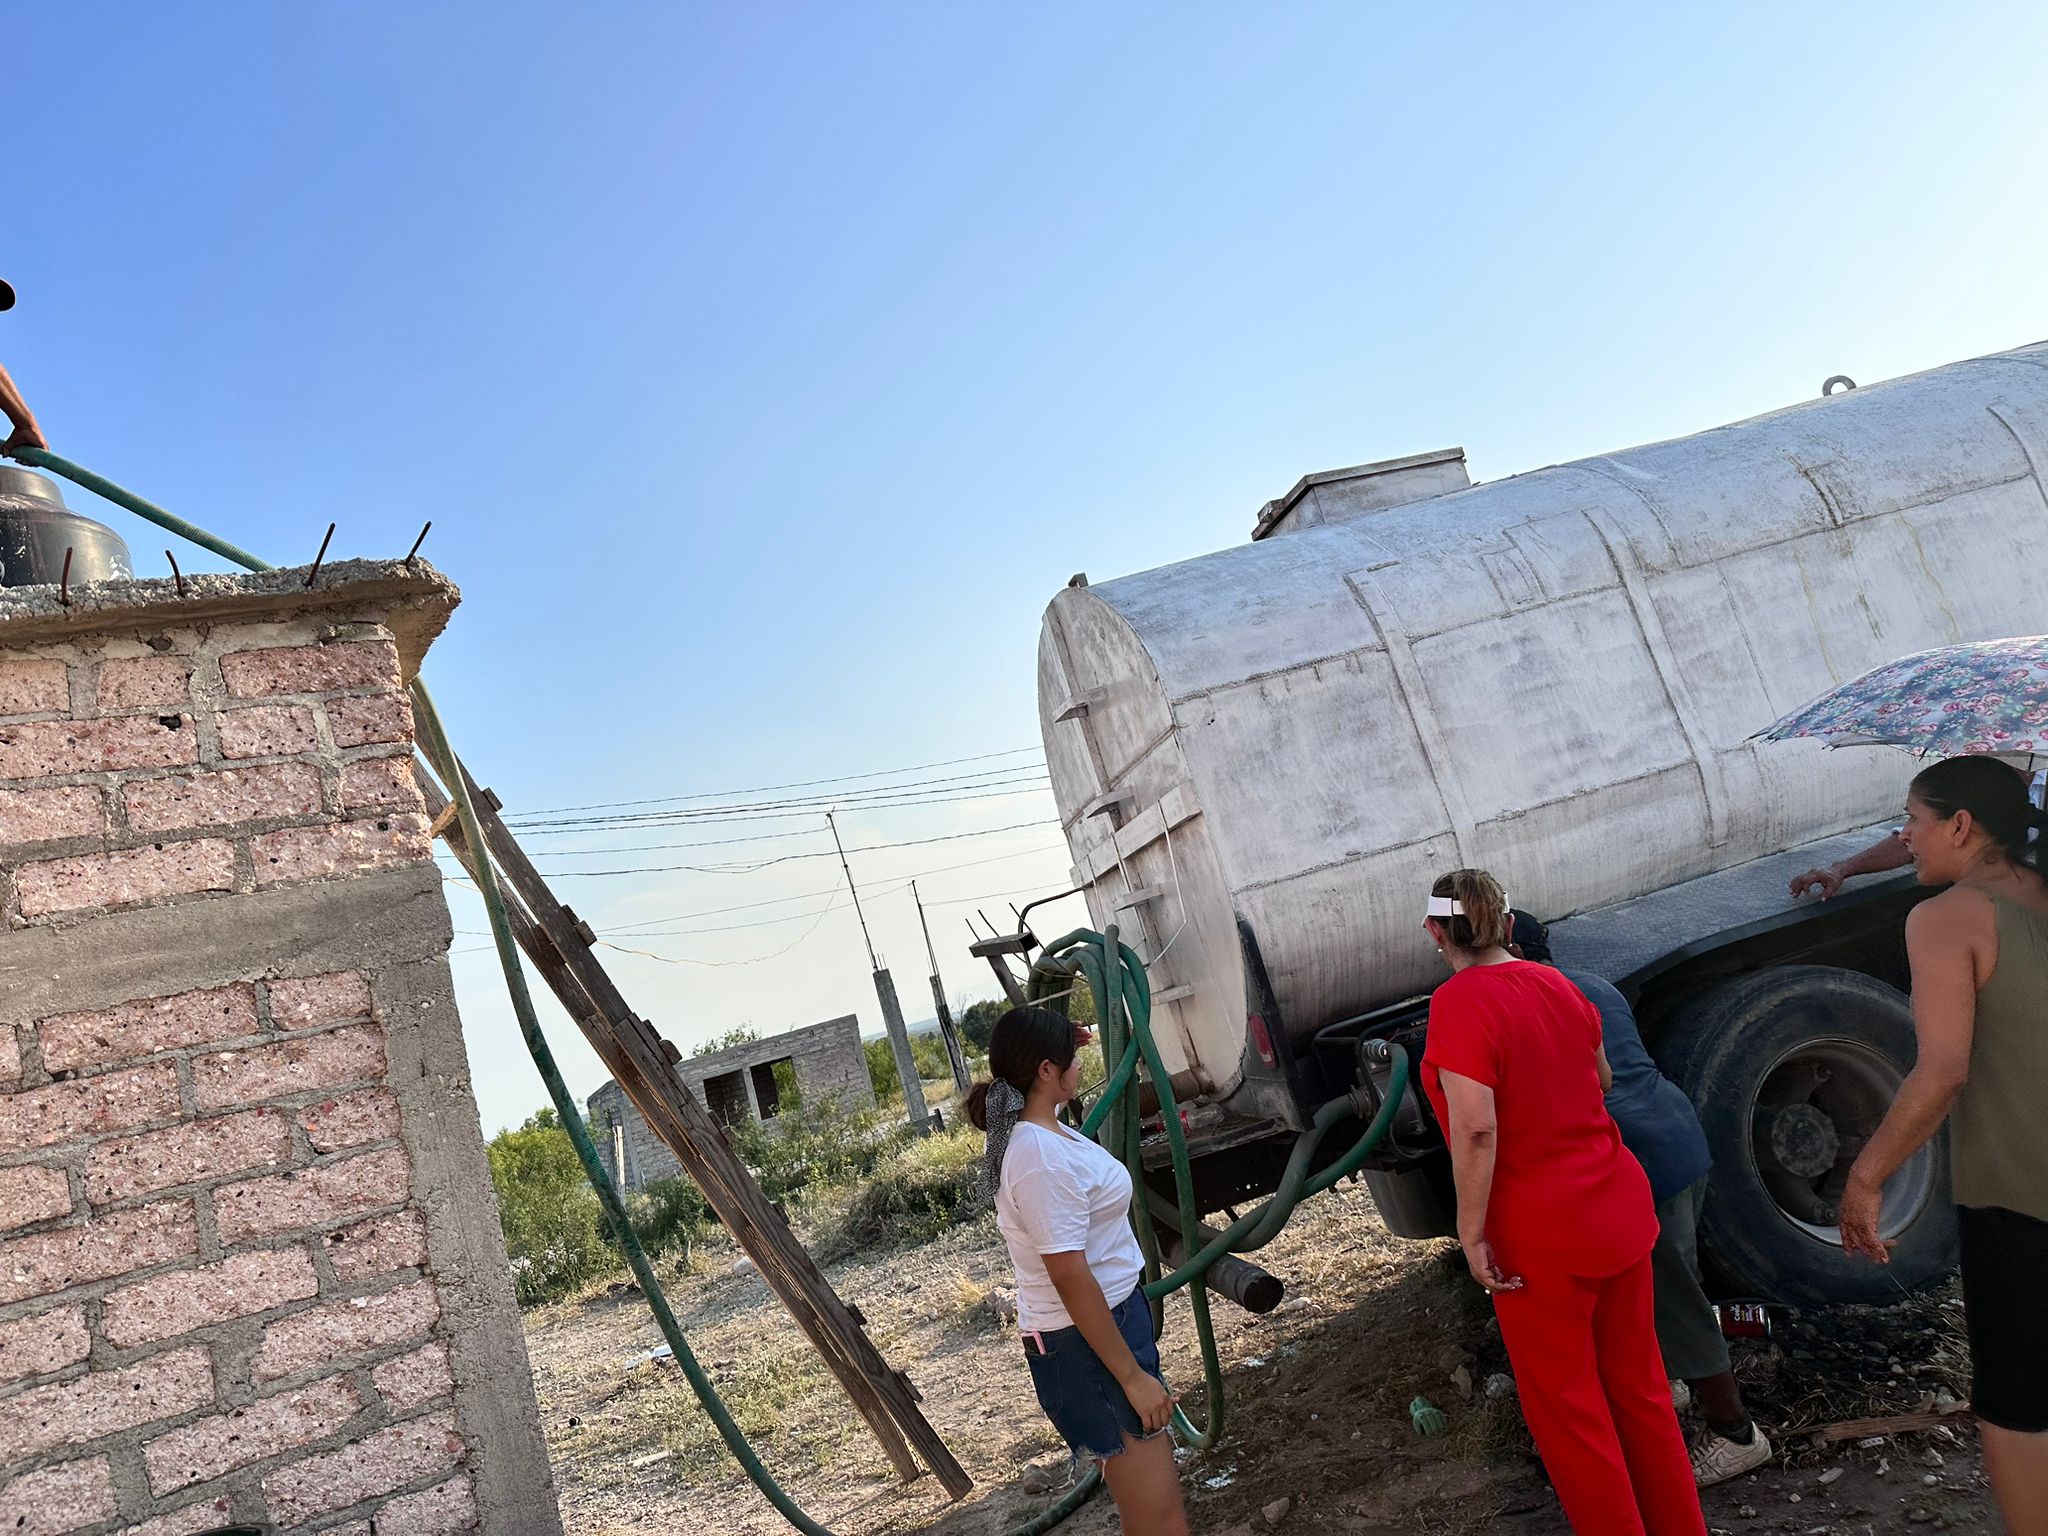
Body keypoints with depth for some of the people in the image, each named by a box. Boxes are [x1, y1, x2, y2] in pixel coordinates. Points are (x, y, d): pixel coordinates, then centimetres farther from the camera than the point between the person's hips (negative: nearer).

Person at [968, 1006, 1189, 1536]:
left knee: (1152, 1483, 21)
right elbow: (1071, 1280, -25)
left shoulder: (1040, 1132, 2)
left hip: (1116, 1314, 11)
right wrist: (1132, 1376, -22)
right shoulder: (1042, 1160, -26)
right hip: (1087, 1340, -11)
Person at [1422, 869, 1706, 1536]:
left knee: (1565, 1404, 9)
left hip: (1542, 1235, -7)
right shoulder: (1554, 983, 4)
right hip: (1621, 1209, 7)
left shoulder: (1458, 1003, -18)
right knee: (1639, 1384, 19)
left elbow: (1475, 1129, -26)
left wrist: (1471, 1231, -18)